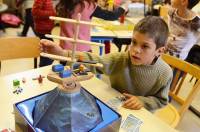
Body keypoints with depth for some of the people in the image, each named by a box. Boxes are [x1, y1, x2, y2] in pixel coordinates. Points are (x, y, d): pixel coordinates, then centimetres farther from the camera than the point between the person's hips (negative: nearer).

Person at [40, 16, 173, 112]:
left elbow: (162, 100, -7)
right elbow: (94, 60, -33)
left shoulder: (165, 73, -22)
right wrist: (63, 53, -47)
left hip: (141, 113, 1)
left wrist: (142, 101, -25)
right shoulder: (120, 59, -23)